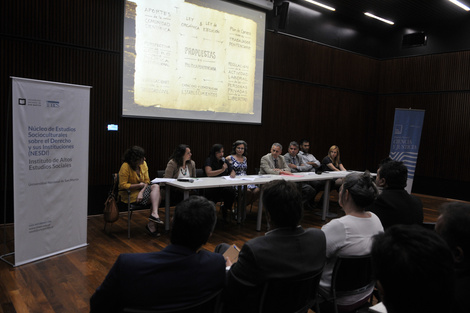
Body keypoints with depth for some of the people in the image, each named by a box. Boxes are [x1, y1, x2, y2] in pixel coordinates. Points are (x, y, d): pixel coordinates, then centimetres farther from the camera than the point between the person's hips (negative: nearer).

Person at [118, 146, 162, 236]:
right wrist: (139, 185, -17)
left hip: (140, 190, 6)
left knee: (156, 186, -24)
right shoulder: (125, 166, -17)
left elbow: (147, 181, 1)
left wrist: (142, 192, -18)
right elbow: (122, 185, -19)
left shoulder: (143, 164, 1)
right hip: (129, 194, -6)